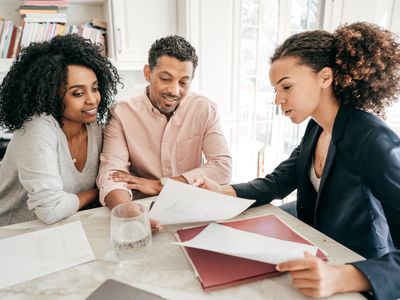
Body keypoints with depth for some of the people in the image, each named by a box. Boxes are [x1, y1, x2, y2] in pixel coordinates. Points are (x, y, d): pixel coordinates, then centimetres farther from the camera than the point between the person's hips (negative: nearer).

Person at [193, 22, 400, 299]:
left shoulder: (374, 141, -24)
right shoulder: (316, 128, 0)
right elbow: (277, 183, 3)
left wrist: (344, 278, -41)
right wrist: (222, 191, -11)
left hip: (362, 276, -6)